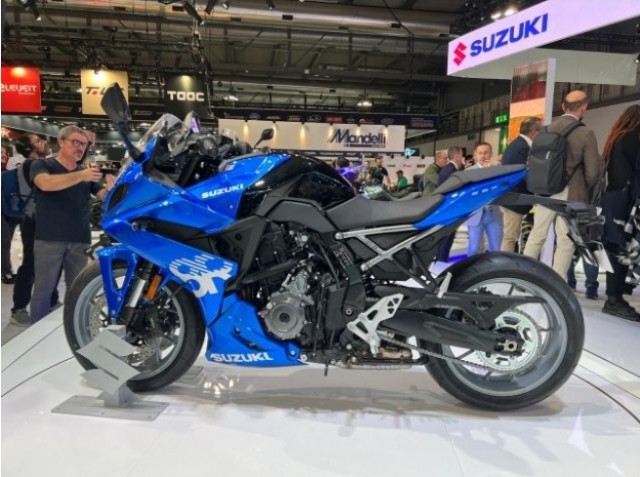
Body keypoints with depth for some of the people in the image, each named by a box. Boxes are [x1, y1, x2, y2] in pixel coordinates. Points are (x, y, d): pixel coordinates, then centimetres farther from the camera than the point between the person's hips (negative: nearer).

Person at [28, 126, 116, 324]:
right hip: (49, 239, -3)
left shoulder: (87, 173, 14)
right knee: (43, 289, 2)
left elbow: (103, 197, 2)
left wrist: (110, 188, -22)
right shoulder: (42, 165, 3)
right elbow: (45, 183, -20)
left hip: (80, 240, 4)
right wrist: (80, 176, -31)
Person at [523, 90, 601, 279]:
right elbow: (592, 173, -8)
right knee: (565, 241, 4)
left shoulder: (546, 129, 1)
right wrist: (584, 190, 10)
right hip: (570, 194, -4)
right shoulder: (586, 134, -11)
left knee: (537, 234, 15)